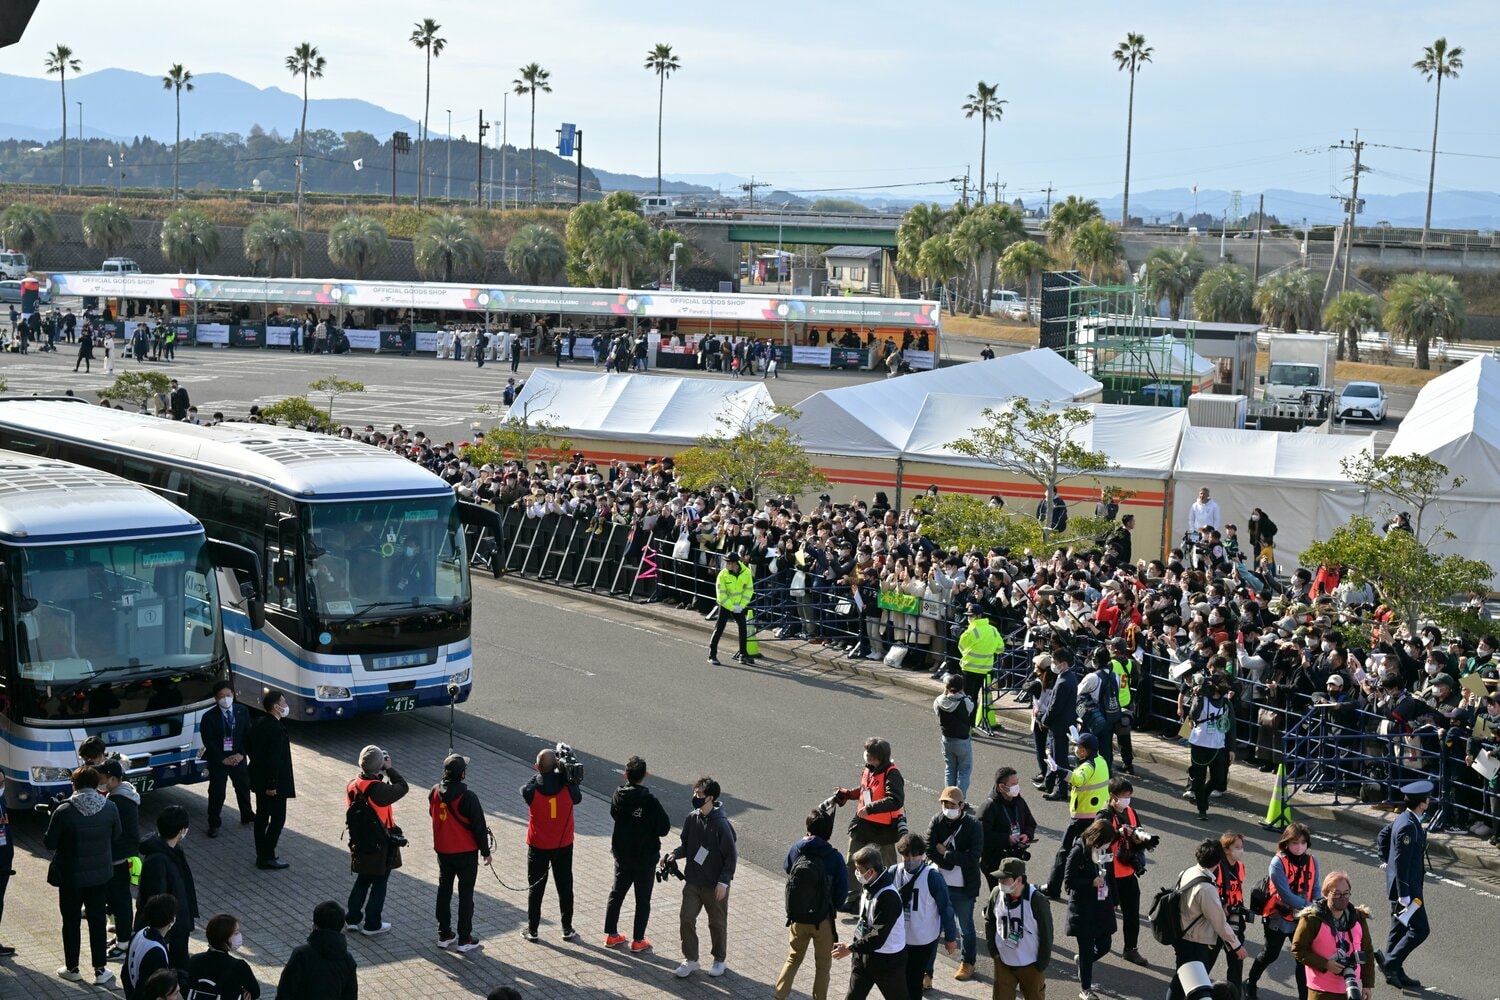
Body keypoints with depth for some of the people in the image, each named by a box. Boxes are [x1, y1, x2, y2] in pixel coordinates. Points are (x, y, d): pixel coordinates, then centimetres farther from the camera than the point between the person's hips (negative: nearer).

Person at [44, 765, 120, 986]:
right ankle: (100, 970, 14)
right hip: (100, 875, 2)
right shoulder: (110, 808, -10)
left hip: (70, 877, -2)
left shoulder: (64, 811, -20)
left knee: (71, 922, 14)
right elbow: (115, 835, 5)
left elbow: (49, 842, -12)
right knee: (97, 921, 13)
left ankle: (72, 968, 25)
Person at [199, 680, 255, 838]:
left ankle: (247, 817, 36)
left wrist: (241, 754, -13)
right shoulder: (209, 717, -13)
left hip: (238, 758, 4)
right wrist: (223, 759, -18)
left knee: (243, 788, 17)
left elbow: (247, 736, 0)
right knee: (216, 793, 2)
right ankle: (214, 824, 14)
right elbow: (208, 742, -14)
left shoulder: (242, 713, -2)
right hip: (217, 760, -3)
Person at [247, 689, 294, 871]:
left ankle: (261, 854, 26)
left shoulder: (258, 724, 4)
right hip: (273, 783, -9)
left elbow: (249, 746, 14)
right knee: (278, 818, 1)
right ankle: (267, 858, 3)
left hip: (259, 779, 9)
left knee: (262, 815, 17)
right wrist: (272, 785, -20)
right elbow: (274, 759, -25)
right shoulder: (277, 730, -24)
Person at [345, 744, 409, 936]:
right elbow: (403, 787, -12)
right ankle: (372, 924, 18)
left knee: (362, 881, 23)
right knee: (379, 884, 9)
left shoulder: (352, 786, -7)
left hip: (360, 843, 6)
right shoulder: (379, 790, -26)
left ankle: (352, 918, 29)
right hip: (381, 846, -6)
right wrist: (389, 769, -3)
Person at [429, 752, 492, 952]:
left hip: (442, 851, 5)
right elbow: (479, 826, -16)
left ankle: (444, 935, 24)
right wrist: (485, 851, -4)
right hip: (466, 852, -5)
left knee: (444, 891, 17)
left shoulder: (435, 793, -7)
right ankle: (464, 939, 10)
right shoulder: (467, 797, -23)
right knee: (466, 894, 6)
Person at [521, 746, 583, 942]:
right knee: (565, 887, 15)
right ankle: (567, 929, 22)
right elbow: (578, 798, 2)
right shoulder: (567, 788, -18)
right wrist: (569, 775, -6)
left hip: (538, 846, -1)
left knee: (536, 888, 13)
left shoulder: (531, 791, -22)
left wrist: (540, 774, -10)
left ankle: (532, 930, 19)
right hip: (564, 845, 1)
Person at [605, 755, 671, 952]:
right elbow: (664, 828, -18)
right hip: (645, 858, -4)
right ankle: (638, 940, 14)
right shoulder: (650, 802, -23)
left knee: (616, 893, 19)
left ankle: (611, 935, 25)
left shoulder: (617, 796, -10)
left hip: (622, 855, 4)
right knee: (643, 899, 9)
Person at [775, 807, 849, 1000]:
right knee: (823, 964, 14)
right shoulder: (834, 856, -16)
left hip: (798, 917, 3)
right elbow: (842, 889, -11)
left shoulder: (795, 850, -8)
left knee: (793, 958, 22)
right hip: (823, 919, -3)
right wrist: (835, 907, 8)